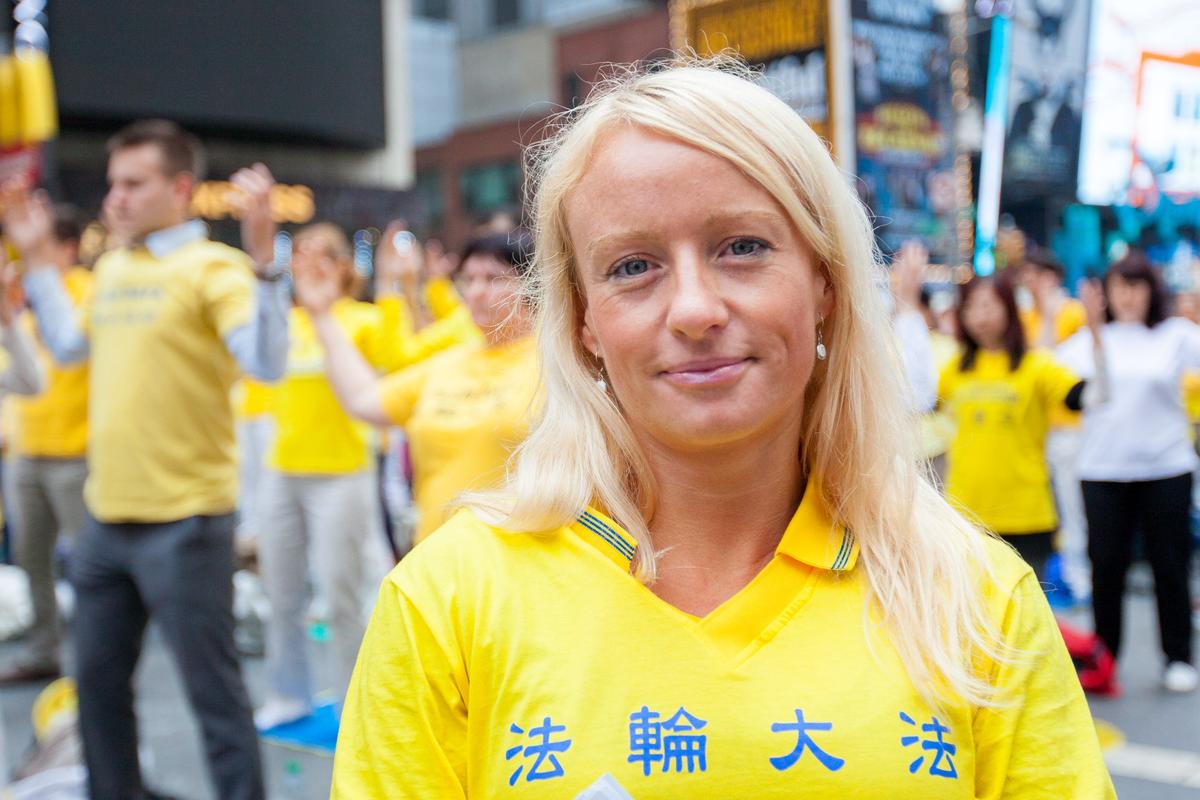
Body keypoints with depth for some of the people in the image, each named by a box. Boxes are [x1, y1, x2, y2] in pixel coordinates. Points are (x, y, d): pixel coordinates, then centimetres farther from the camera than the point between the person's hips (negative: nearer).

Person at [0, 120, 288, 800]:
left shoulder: (213, 267, -11)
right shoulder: (112, 268, 11)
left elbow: (266, 363, -24)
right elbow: (69, 346, 24)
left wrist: (261, 257, -32)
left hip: (184, 520, -8)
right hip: (108, 516, 8)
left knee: (213, 689, 2)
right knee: (99, 676, 20)